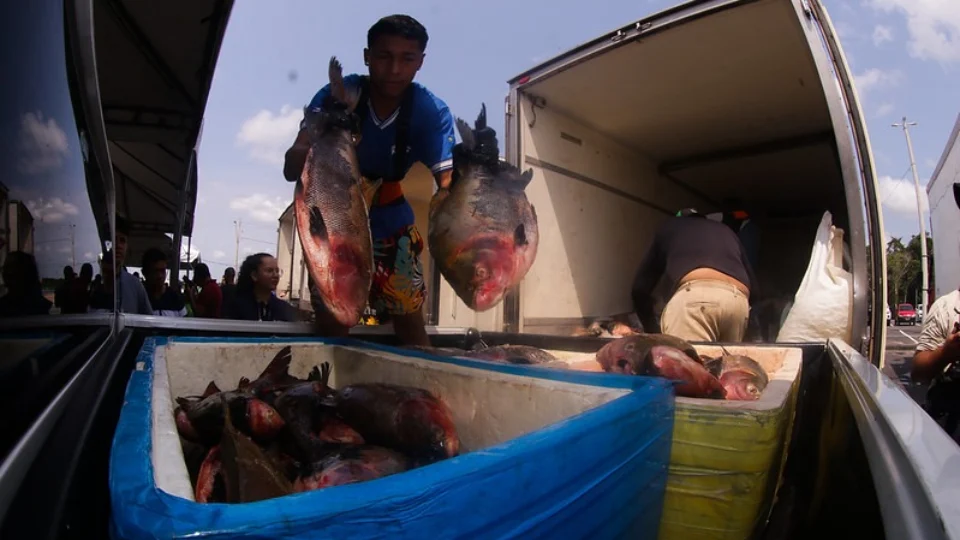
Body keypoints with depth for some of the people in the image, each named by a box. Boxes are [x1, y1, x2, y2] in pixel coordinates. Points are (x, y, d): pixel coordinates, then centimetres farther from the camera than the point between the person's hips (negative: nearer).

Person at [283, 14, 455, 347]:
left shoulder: (432, 111, -20)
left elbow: (447, 182, -30)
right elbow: (291, 170, -31)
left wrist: (450, 194, -54)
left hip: (390, 221, 0)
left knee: (409, 319, -3)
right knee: (331, 323, 0)